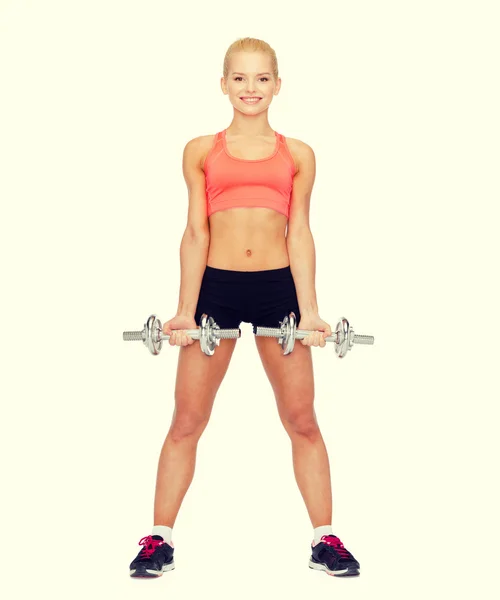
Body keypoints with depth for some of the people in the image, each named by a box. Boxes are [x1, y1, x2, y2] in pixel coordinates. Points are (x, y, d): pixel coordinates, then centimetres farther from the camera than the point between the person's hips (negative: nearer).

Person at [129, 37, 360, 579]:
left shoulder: (297, 155, 10)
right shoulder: (201, 151, 8)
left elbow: (299, 234, 5)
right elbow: (195, 233, 3)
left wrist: (309, 312, -4)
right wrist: (185, 311, -4)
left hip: (278, 287, 1)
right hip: (216, 287, 0)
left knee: (302, 420, 5)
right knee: (187, 420, 2)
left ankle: (325, 540, 15)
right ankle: (160, 539, 13)